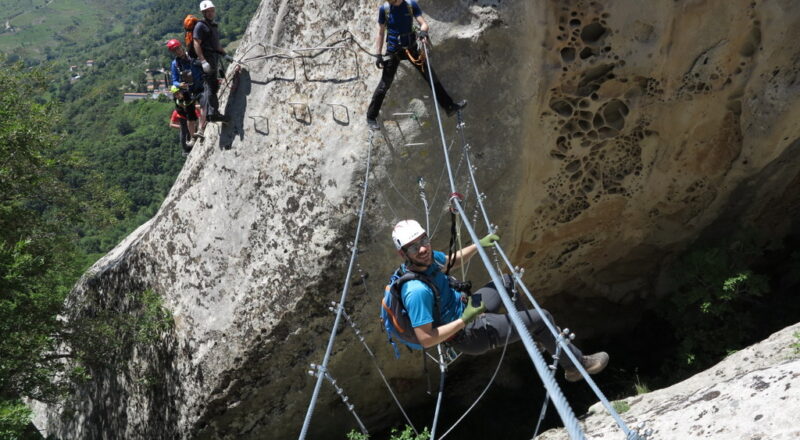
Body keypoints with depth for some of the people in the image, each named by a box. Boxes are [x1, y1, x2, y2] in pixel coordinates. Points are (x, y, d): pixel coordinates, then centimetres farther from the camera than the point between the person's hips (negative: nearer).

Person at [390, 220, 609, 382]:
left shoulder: (427, 258, -10)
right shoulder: (417, 291, -37)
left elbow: (451, 260, 14)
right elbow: (425, 339, -34)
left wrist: (478, 245, 0)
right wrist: (464, 320, -33)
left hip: (463, 306, 9)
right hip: (468, 335, -9)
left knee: (507, 281, 26)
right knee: (542, 318, -3)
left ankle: (531, 332, 43)